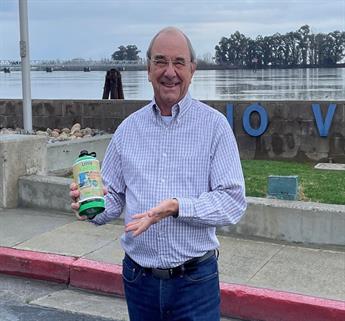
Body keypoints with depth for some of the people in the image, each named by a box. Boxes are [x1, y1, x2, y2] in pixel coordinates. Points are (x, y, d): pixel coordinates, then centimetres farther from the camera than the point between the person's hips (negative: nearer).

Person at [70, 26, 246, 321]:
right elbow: (114, 198, 10)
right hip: (138, 278, 3)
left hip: (194, 280, -3)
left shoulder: (214, 125, -6)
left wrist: (178, 206, -25)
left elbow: (234, 202, -11)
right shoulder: (129, 128, 5)